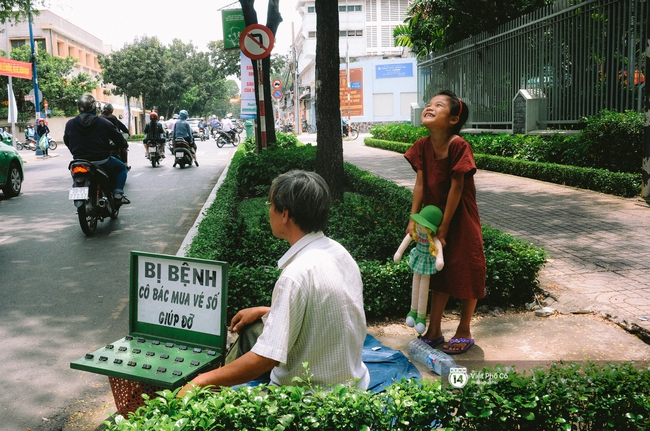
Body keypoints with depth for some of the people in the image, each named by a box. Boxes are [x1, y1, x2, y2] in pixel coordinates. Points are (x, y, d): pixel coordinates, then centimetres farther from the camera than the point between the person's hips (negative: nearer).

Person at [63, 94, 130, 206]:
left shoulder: (70, 124, 0)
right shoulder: (103, 123, -9)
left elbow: (67, 142, 13)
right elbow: (118, 138, -2)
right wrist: (125, 145, 21)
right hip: (101, 161, -4)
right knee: (121, 168, 20)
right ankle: (118, 196, 7)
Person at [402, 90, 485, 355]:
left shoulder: (458, 146, -23)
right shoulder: (422, 146, -5)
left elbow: (456, 187, -21)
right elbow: (420, 184, -3)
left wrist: (445, 226, -18)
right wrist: (414, 219, -7)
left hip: (460, 219, -6)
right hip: (434, 217, 6)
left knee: (467, 274, 7)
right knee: (440, 274, 16)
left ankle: (464, 332, 23)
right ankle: (434, 331, 26)